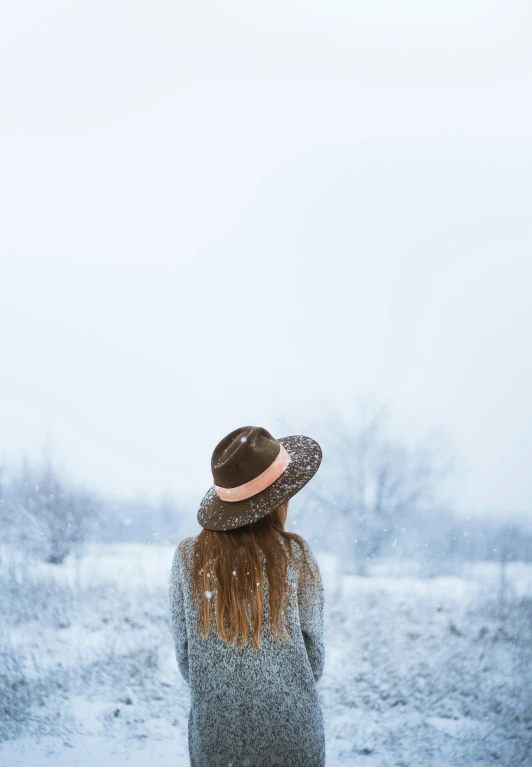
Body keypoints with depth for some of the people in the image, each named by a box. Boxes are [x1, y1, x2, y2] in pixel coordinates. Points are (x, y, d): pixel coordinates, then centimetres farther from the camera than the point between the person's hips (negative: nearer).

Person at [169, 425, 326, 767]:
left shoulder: (189, 558, -9)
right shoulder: (296, 555, -13)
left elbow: (184, 655, -1)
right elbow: (315, 652, -3)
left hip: (214, 729, 1)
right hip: (290, 729, -1)